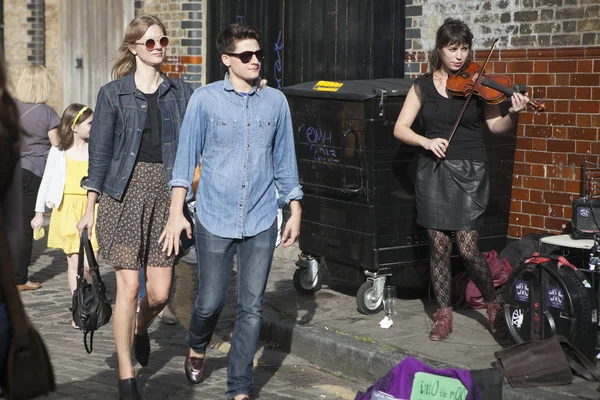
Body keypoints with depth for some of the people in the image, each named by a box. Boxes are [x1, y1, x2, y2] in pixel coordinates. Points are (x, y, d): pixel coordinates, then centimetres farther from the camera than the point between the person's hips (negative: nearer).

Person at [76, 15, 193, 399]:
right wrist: (90, 207, 3)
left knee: (160, 292, 2)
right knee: (128, 286, -5)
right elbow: (100, 151, 4)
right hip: (125, 193, -2)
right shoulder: (113, 93, 3)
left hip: (166, 193, 2)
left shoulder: (182, 92, 9)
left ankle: (141, 328, 39)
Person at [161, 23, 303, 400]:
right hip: (215, 220, -2)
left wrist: (295, 209, 11)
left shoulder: (276, 101, 4)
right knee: (211, 301, 6)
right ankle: (197, 347, 40)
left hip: (261, 222, 2)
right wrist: (176, 212, -7)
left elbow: (285, 159, 12)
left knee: (252, 308, 3)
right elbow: (187, 155, -2)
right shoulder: (205, 99, -2)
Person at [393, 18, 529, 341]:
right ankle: (444, 315, 16)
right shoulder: (423, 85, 4)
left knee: (468, 248, -7)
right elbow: (400, 128, 0)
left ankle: (493, 305, 17)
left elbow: (497, 127, -6)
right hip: (433, 172, 2)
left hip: (469, 172, -2)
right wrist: (426, 141, -16)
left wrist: (513, 115, -26)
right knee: (438, 247, 3)